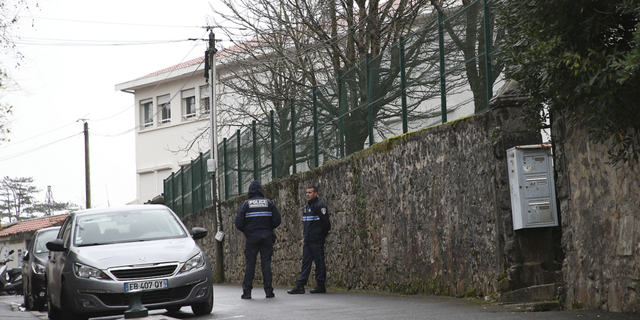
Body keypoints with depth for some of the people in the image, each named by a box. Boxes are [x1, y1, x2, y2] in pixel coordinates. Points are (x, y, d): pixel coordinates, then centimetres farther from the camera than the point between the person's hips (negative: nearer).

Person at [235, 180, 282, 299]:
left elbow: (238, 223, -6)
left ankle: (247, 291, 0)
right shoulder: (269, 203, 4)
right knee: (266, 263, 4)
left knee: (250, 264, 2)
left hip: (251, 237, -1)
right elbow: (277, 220, -1)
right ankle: (268, 290, 1)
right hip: (266, 236, 1)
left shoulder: (246, 204, 0)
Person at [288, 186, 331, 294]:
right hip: (307, 240, 9)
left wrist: (324, 234, -5)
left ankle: (321, 286, 2)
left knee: (319, 262, -3)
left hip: (317, 240, -9)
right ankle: (300, 286, 4)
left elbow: (326, 221, -13)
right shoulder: (307, 207, 17)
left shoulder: (320, 206, -11)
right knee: (306, 262, 6)